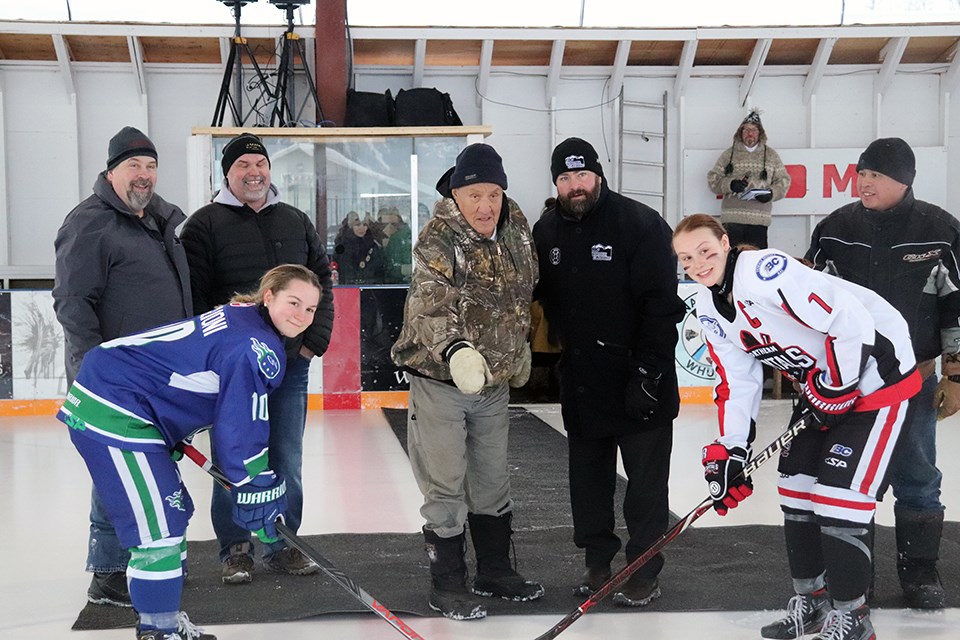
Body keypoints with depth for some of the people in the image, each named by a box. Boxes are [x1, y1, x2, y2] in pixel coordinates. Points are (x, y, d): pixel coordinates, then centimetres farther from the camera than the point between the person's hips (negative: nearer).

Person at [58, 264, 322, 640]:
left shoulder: (240, 318, 14)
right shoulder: (257, 348, -18)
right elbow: (242, 431, -18)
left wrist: (176, 439, 29)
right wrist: (260, 495, -9)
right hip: (113, 415, -11)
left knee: (173, 510, 17)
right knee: (159, 525, -8)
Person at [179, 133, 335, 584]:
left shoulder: (296, 222, 12)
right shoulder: (205, 224, -2)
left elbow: (322, 282, 16)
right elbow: (192, 294, -5)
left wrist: (316, 338, 5)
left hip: (290, 363, 4)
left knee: (287, 460, 10)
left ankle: (281, 546, 21)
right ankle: (235, 550, 15)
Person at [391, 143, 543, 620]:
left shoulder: (515, 228, -1)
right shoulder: (437, 244, -22)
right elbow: (432, 308, -38)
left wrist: (519, 345, 22)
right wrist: (456, 352, -55)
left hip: (494, 381, 6)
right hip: (440, 380, -6)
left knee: (493, 483, 18)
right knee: (446, 491, 1)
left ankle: (494, 572, 34)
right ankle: (447, 586, 15)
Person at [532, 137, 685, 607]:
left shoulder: (641, 225, -14)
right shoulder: (546, 232, 4)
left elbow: (662, 306, -16)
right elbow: (540, 297, 16)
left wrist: (649, 372, -19)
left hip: (639, 377, -5)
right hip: (580, 379, 6)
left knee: (646, 480, 3)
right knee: (587, 475, 13)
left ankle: (645, 572, 12)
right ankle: (597, 560, 26)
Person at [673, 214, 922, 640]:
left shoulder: (765, 271, -27)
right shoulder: (709, 307, 1)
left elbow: (850, 321, -29)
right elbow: (738, 381, 5)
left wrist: (835, 389, -19)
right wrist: (731, 450, -3)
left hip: (875, 373, -9)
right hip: (822, 383, 9)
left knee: (838, 495, -11)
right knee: (796, 486, 12)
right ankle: (812, 600, 27)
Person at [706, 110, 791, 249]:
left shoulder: (771, 155, 14)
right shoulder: (729, 154, 12)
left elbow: (784, 181, 15)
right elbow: (713, 179, 10)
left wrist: (772, 193, -6)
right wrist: (730, 184, -10)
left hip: (759, 220, 0)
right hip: (731, 219, 0)